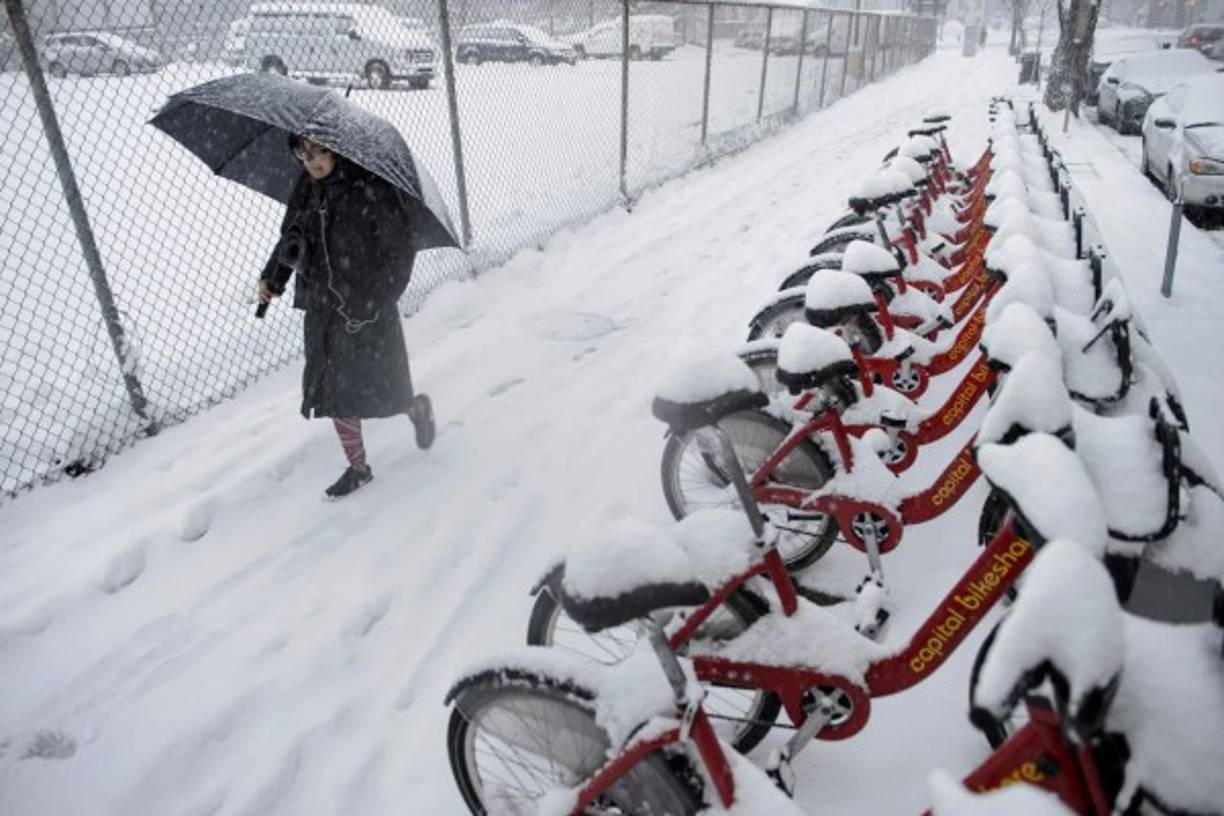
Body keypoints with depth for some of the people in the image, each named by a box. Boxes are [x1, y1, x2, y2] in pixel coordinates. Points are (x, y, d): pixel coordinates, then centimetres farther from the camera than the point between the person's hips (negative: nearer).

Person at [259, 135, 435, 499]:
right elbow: (289, 238, 17)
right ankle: (357, 467, 26)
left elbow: (400, 250, -13)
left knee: (379, 392, 3)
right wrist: (272, 276, 1)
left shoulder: (371, 188, -13)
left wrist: (375, 303, -18)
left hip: (367, 315, -6)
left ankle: (419, 407, 37)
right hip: (322, 312, 6)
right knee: (334, 392, 10)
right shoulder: (305, 192, 5)